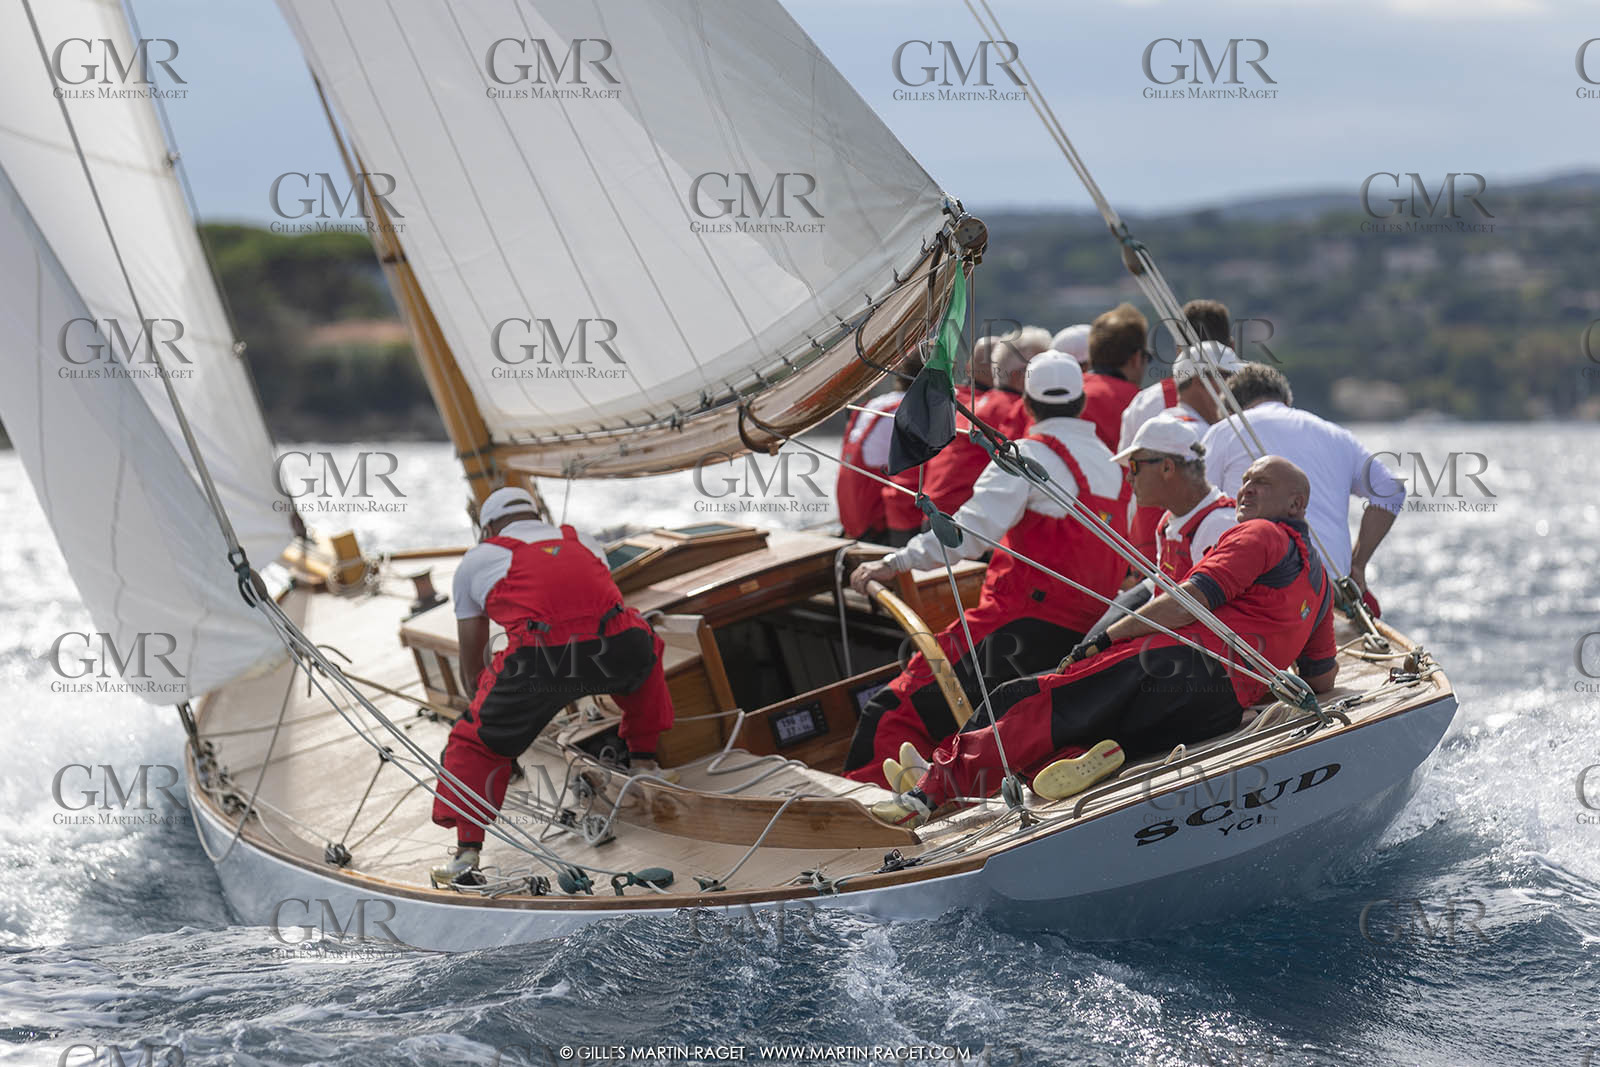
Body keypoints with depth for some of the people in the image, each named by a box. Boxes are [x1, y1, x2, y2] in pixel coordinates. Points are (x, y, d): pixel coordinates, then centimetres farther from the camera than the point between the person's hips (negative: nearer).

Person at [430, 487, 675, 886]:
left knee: (477, 743, 17)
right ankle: (644, 761, 42)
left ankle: (468, 855, 3)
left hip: (540, 663, -3)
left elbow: (471, 656, 35)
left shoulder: (476, 559, 27)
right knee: (643, 648, 37)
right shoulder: (585, 544, 35)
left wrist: (481, 696, 55)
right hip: (620, 654, 3)